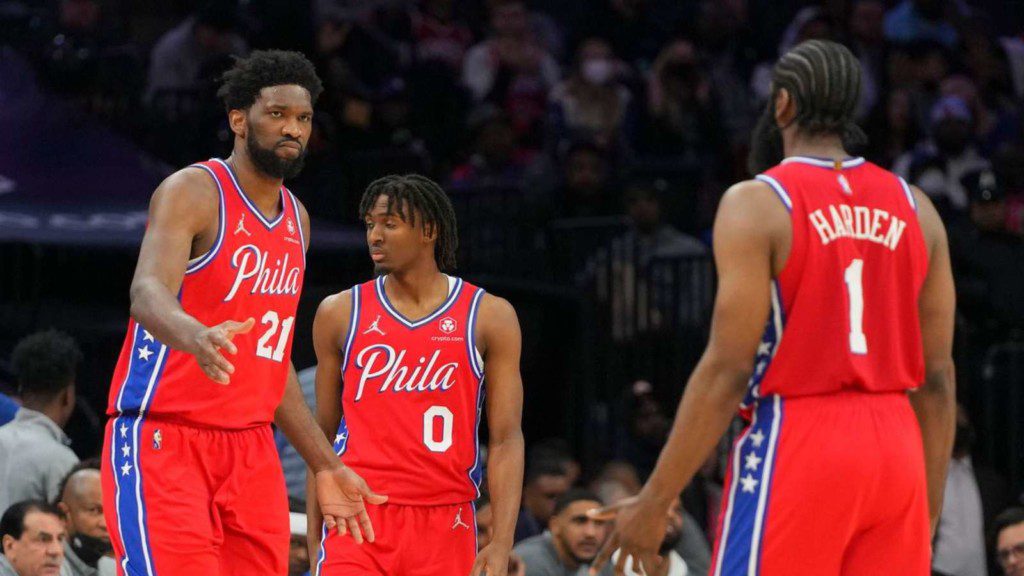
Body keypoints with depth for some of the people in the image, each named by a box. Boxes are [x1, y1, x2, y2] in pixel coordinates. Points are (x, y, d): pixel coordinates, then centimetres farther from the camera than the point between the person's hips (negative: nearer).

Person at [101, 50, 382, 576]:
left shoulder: (297, 220, 16)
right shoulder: (192, 192, -8)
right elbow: (147, 294, -27)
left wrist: (326, 466, 22)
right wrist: (196, 337, -49)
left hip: (250, 449, 7)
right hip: (161, 435, -7)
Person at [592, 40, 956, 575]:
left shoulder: (757, 204, -6)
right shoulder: (914, 209, 9)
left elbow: (729, 368, -11)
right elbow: (938, 374, 9)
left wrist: (653, 502, -7)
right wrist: (928, 514, 17)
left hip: (797, 449, -5)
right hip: (897, 449, 5)